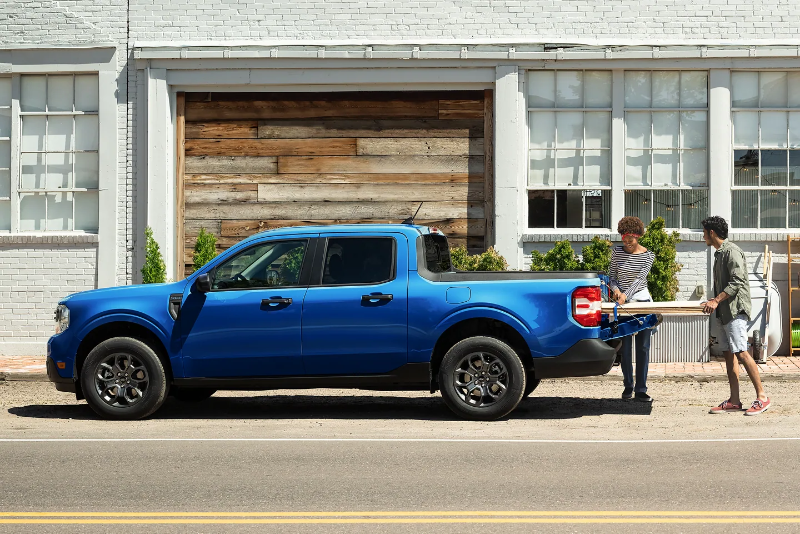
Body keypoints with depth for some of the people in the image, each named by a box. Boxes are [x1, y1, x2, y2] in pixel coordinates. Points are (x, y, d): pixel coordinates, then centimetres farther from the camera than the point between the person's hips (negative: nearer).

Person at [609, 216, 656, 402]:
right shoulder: (617, 251, 3)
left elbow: (640, 278, -13)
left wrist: (626, 294, -26)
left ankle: (641, 389, 2)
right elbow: (612, 275, 7)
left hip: (642, 301, -1)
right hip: (622, 302, 1)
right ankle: (628, 385, 15)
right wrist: (615, 289, -14)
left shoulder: (648, 255, -2)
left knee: (643, 347, -1)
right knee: (625, 347, 2)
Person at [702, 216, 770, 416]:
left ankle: (762, 397, -10)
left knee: (741, 353, -14)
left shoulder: (732, 251, -12)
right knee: (729, 354, 6)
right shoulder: (719, 253, 17)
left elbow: (737, 281, -20)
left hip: (735, 309, -10)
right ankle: (734, 401, 7)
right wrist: (715, 302, 17)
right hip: (724, 310, 10)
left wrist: (717, 300, -23)